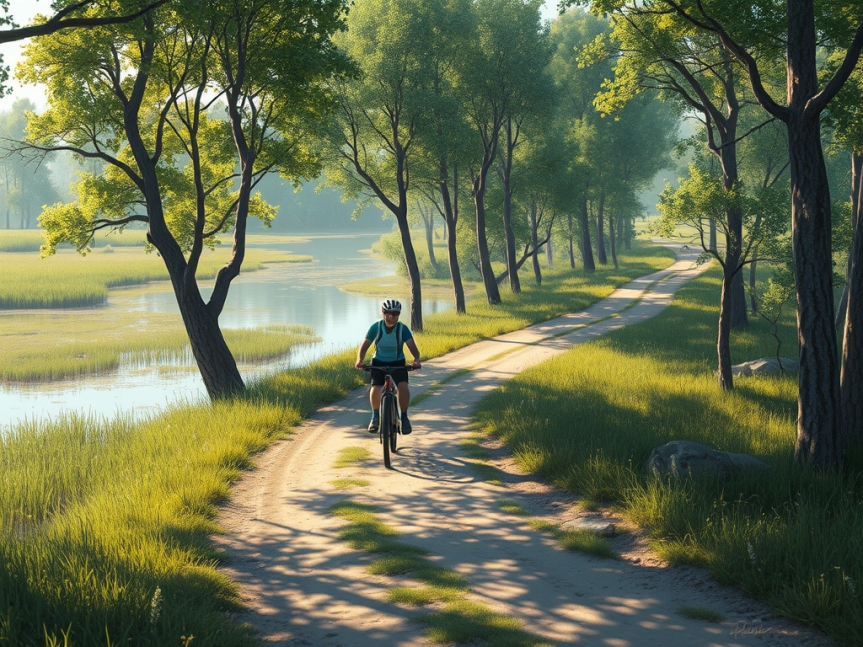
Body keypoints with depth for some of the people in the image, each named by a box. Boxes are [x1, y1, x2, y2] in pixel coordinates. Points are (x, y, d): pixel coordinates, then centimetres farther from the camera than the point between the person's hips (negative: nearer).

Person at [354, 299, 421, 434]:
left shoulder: (403, 329, -15)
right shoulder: (376, 327, -14)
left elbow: (412, 346, -23)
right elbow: (364, 346, -12)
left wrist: (416, 360, -44)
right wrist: (359, 360, -31)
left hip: (398, 363, 0)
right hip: (379, 362, 0)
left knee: (403, 386, -25)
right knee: (375, 389, -21)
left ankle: (404, 417, -6)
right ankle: (375, 416, 7)